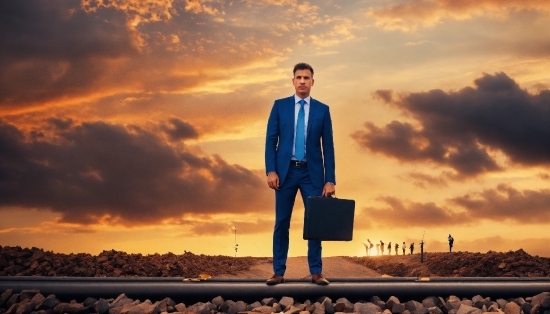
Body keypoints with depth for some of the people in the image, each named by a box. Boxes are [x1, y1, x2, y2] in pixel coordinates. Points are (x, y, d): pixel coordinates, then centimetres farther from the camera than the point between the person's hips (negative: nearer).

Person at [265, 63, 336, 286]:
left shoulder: (322, 109, 5)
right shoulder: (280, 106, 4)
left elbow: (328, 146, 3)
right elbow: (271, 140, 1)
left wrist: (330, 180, -3)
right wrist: (271, 171, -10)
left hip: (312, 172, 1)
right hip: (286, 170, 0)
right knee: (282, 223, 4)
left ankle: (316, 272, 11)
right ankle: (278, 272, 11)